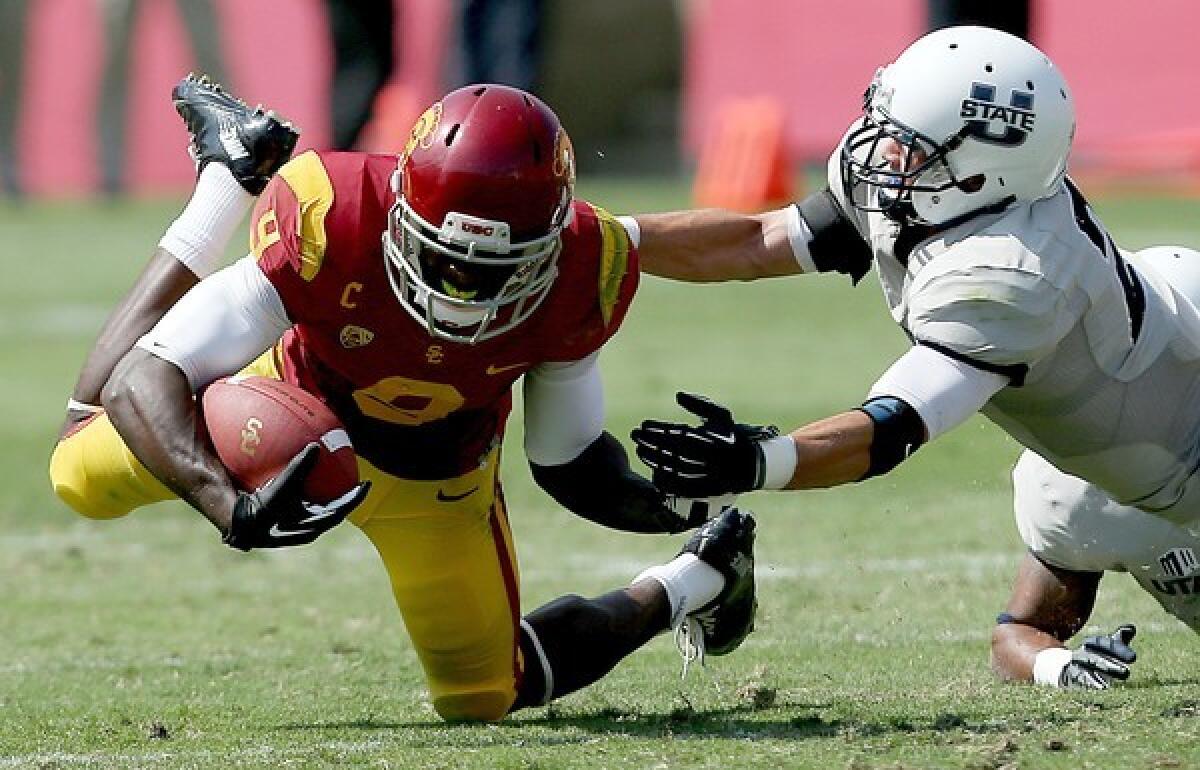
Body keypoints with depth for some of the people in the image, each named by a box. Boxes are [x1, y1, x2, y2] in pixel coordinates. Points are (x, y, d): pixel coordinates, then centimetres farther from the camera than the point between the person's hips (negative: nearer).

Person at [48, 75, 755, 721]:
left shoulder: (577, 277, -32)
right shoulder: (332, 217, -42)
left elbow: (569, 461, -13)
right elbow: (142, 378, -42)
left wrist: (661, 503, -34)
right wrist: (232, 508, -58)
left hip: (437, 481, 1)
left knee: (482, 697, 9)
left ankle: (689, 584, 36)